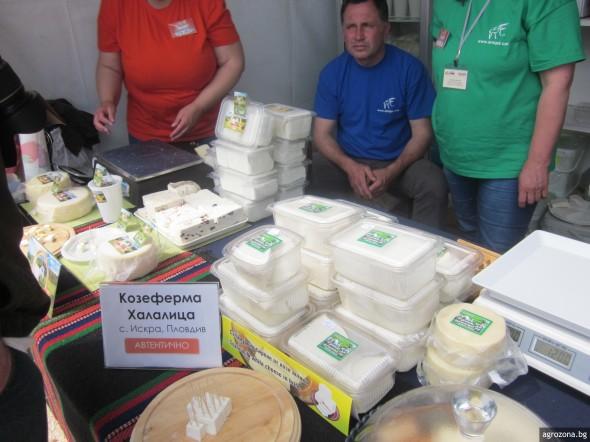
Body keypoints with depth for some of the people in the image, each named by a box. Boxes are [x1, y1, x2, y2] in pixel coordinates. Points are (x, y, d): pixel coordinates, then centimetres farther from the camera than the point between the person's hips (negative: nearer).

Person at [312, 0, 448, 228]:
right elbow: (322, 134, -3)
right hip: (348, 162, 1)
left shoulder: (410, 68, -9)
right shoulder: (332, 72, -4)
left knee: (434, 185, -30)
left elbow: (422, 133, -7)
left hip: (399, 162, -1)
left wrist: (391, 172, -23)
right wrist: (350, 166, -22)